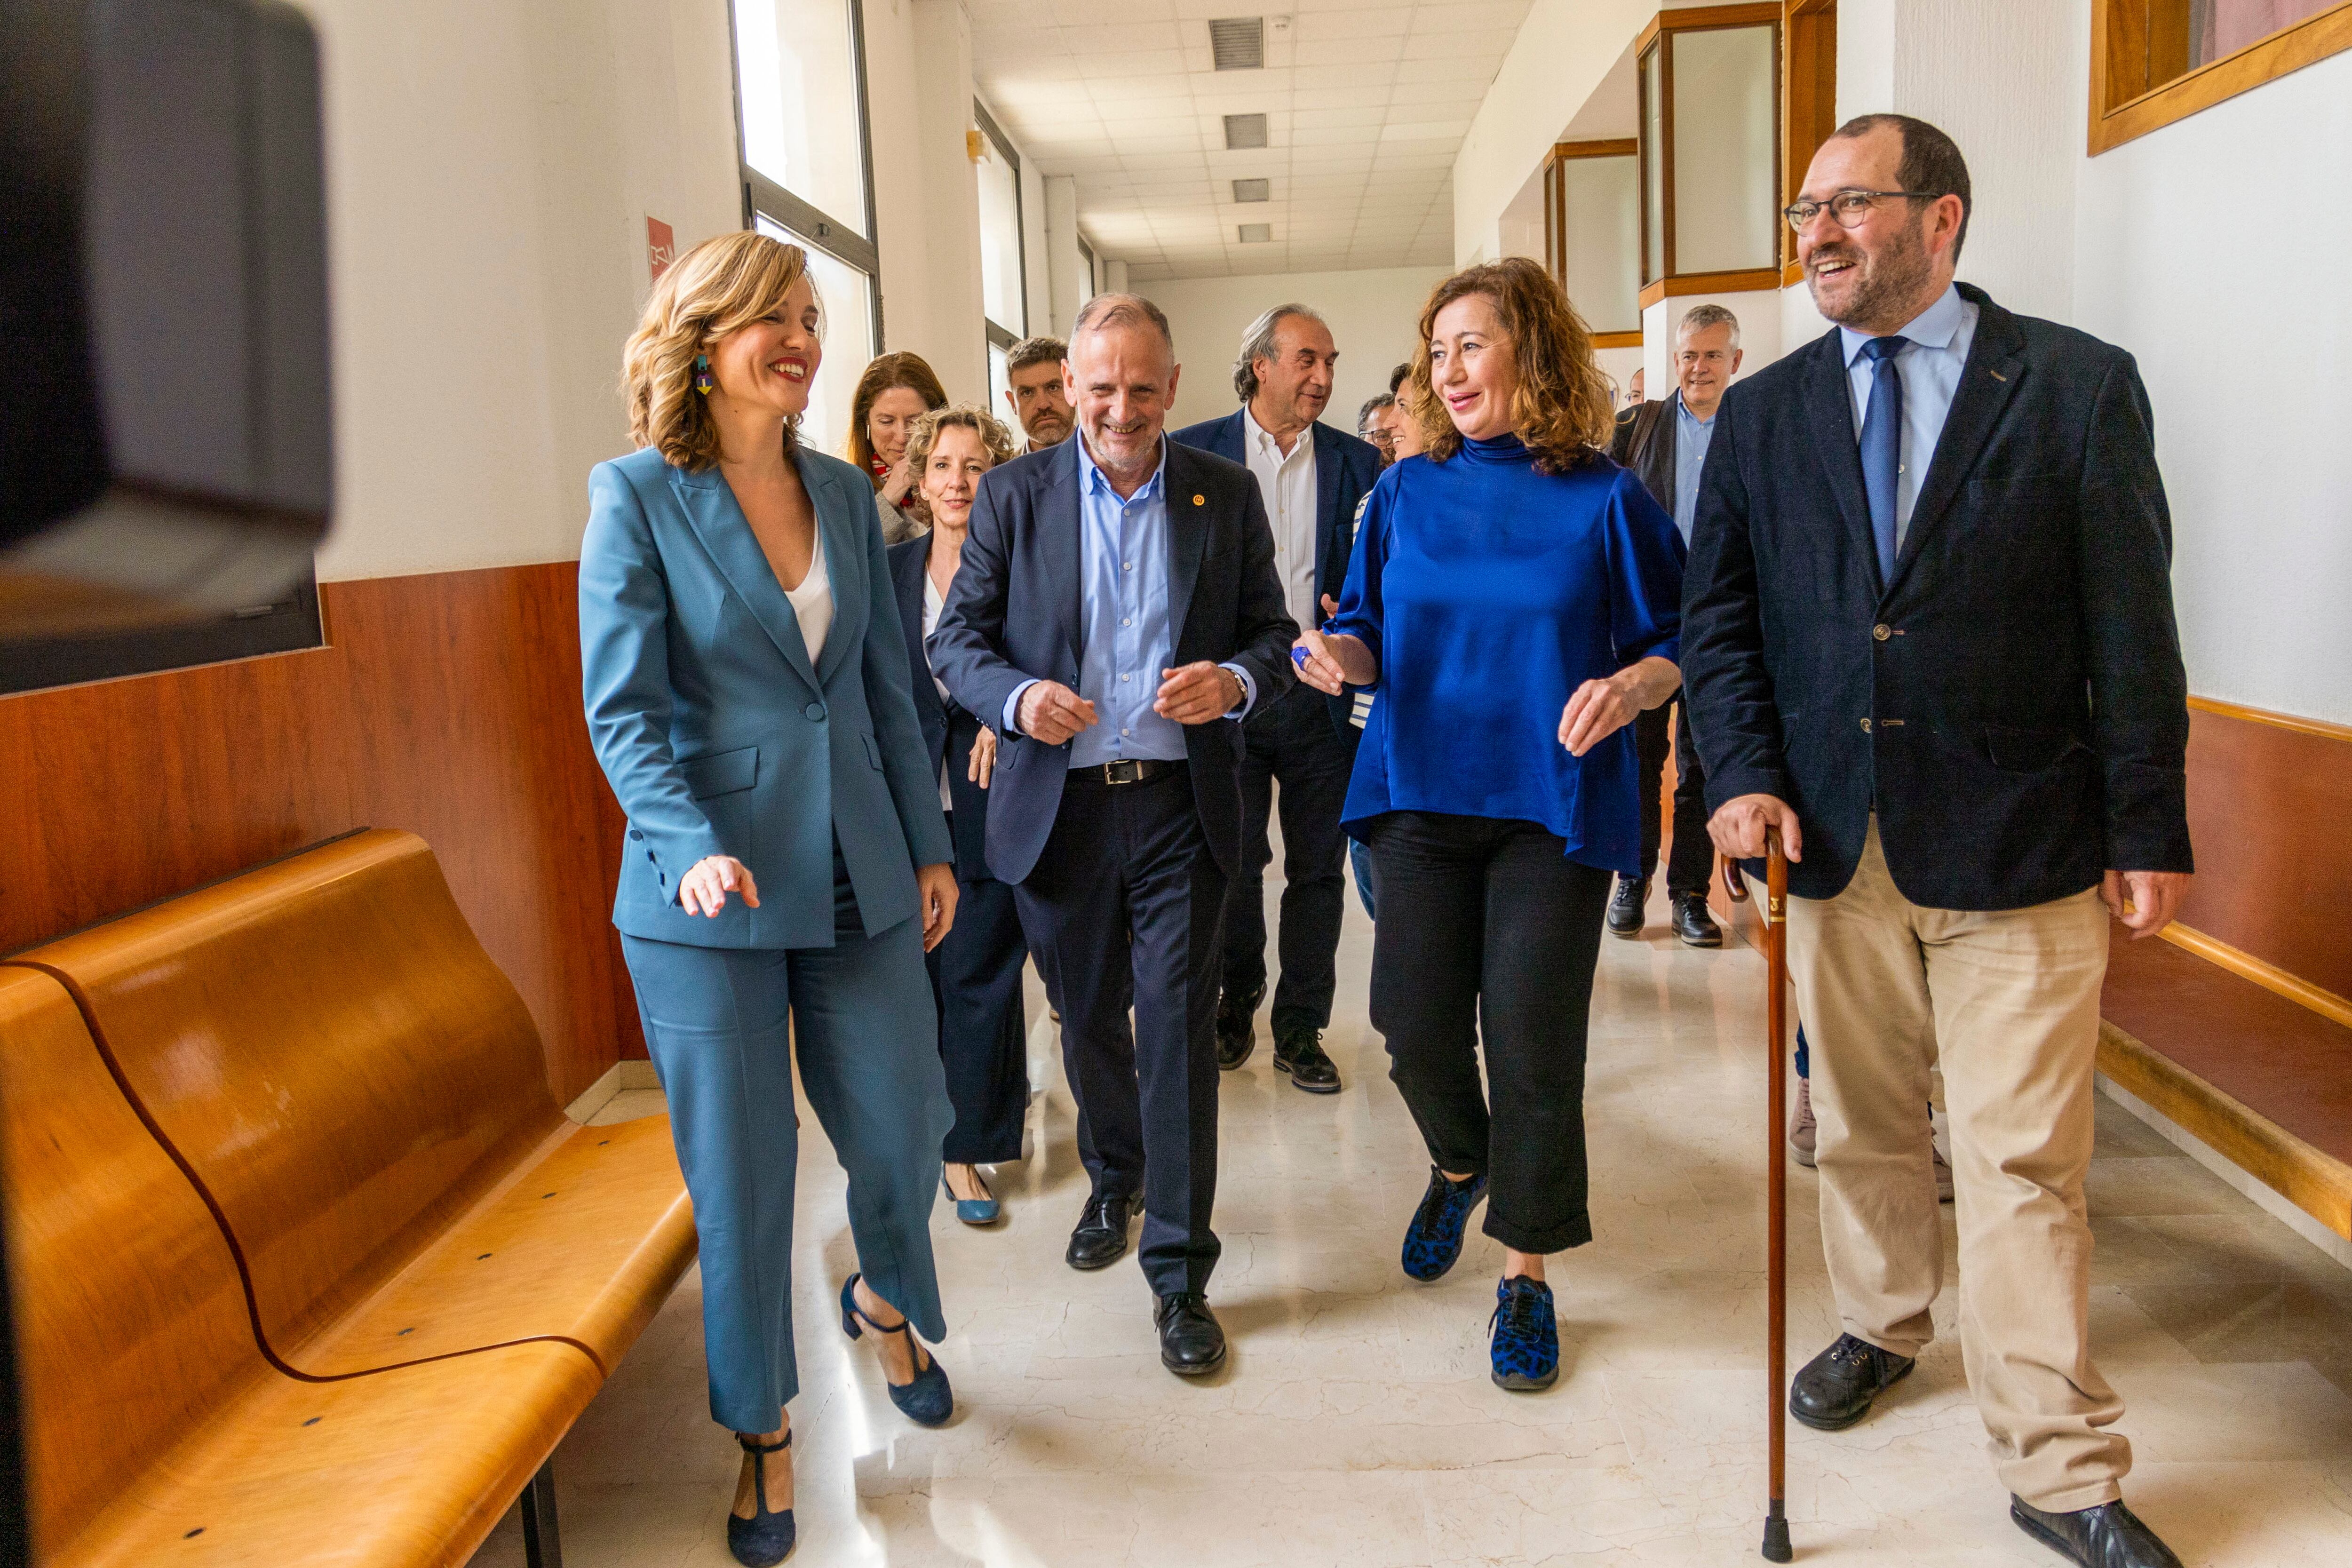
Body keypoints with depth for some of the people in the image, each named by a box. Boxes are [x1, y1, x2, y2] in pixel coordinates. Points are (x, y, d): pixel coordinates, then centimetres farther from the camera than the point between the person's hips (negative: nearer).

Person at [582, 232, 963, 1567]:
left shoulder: (846, 492, 8)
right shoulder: (637, 495, -6)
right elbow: (621, 709, -10)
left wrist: (930, 845, 12)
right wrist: (696, 847, -24)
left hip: (856, 877, 4)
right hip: (709, 895, -4)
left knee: (905, 1127, 10)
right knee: (741, 1174, 6)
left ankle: (885, 1299, 44)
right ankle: (763, 1431, 27)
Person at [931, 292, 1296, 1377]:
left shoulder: (1226, 495, 2)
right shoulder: (1015, 494, 1)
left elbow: (1272, 634, 5)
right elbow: (956, 639, 2)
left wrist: (1236, 679, -18)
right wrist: (1017, 697, -19)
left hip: (1180, 805, -1)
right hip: (1058, 804, 1)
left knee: (1179, 1027, -4)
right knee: (1087, 1018, 16)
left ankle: (1180, 1275, 8)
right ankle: (1112, 1179, 45)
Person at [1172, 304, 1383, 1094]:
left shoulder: (1357, 462, 7)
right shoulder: (1192, 454, 1)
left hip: (1322, 696, 2)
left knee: (1318, 869, 7)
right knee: (1232, 865, 6)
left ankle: (1301, 1029, 21)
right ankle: (1237, 1003, 30)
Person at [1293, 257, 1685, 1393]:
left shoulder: (1603, 500, -2)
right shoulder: (1406, 493, 6)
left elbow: (1672, 645, 2)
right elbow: (1371, 632, 12)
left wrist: (1629, 686, -19)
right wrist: (1342, 654, -11)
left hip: (1554, 802, -2)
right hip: (1422, 793, 3)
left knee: (1532, 1044, -2)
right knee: (1416, 1026, 1)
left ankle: (1525, 1275, 18)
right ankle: (1460, 1165, 37)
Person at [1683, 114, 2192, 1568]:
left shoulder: (2081, 386, -2)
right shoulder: (1763, 412, 7)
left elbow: (2131, 622, -2)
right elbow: (1720, 614, 8)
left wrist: (2149, 829, -3)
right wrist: (1747, 776, -5)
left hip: (2018, 847, -3)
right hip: (1837, 843, 3)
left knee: (2026, 1162, 1)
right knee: (1862, 1125, 16)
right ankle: (1883, 1326, 40)